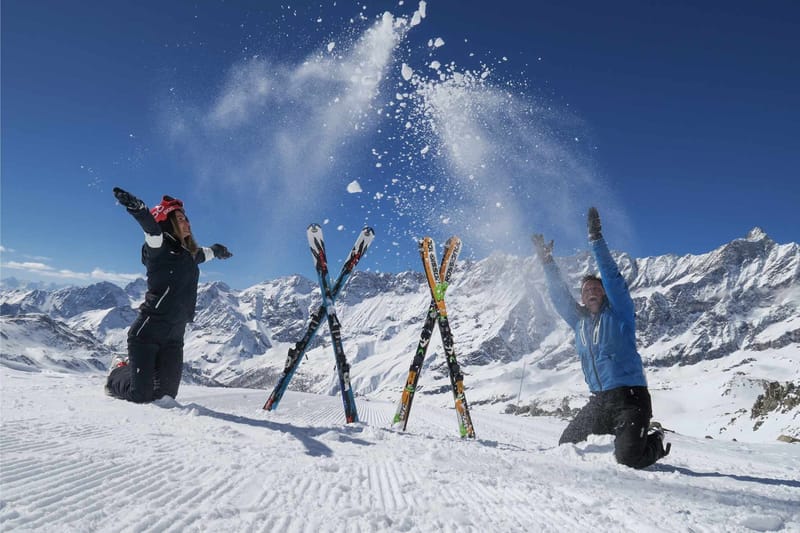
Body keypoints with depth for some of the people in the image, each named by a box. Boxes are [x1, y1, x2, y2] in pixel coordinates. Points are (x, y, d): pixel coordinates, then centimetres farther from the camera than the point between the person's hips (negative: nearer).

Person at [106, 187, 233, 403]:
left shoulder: (188, 253, 14)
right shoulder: (158, 248, -8)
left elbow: (204, 253, 37)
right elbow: (152, 229, -28)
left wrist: (217, 251, 58)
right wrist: (138, 208, -49)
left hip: (174, 336, 7)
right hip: (148, 330, -7)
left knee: (167, 394, 7)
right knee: (141, 395, -5)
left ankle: (132, 365, 35)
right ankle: (118, 371, 28)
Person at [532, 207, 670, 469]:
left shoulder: (618, 312, -3)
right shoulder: (579, 321, 12)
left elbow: (611, 276, -14)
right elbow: (559, 295, 16)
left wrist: (596, 238, -18)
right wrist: (546, 261, 13)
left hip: (630, 395, -7)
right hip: (599, 400, 7)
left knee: (628, 458, -19)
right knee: (566, 445, 12)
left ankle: (656, 440, 14)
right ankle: (618, 435, 29)